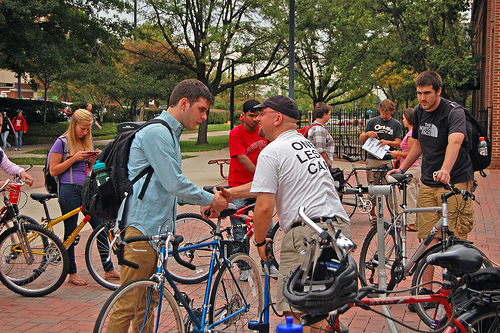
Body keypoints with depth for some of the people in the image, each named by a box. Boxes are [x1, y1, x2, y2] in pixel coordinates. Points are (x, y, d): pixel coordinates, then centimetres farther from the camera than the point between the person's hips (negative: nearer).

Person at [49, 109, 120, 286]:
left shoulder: (86, 142, 14)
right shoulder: (62, 142, -4)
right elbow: (54, 170, -8)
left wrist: (92, 160, -1)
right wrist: (74, 158, -15)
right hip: (69, 191, -6)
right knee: (71, 232, 3)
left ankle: (109, 269, 12)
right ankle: (72, 273, 15)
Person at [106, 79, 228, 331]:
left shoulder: (170, 134, 20)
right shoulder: (157, 133, -14)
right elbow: (175, 184, -18)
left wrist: (205, 200, 14)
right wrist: (210, 200, -4)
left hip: (157, 228, 11)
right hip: (141, 227, -11)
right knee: (129, 304, -7)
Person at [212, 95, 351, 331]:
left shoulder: (271, 152, -4)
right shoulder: (307, 144, 24)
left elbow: (264, 207, -10)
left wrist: (259, 242, 7)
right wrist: (231, 193, 35)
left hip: (307, 232, -9)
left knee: (296, 310, -6)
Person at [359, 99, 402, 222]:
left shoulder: (396, 124, 8)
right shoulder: (373, 122, 10)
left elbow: (398, 143, 3)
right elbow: (361, 139, 11)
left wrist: (387, 142, -17)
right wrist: (367, 134, -11)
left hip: (387, 160, -1)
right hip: (372, 160, 1)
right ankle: (372, 213, 16)